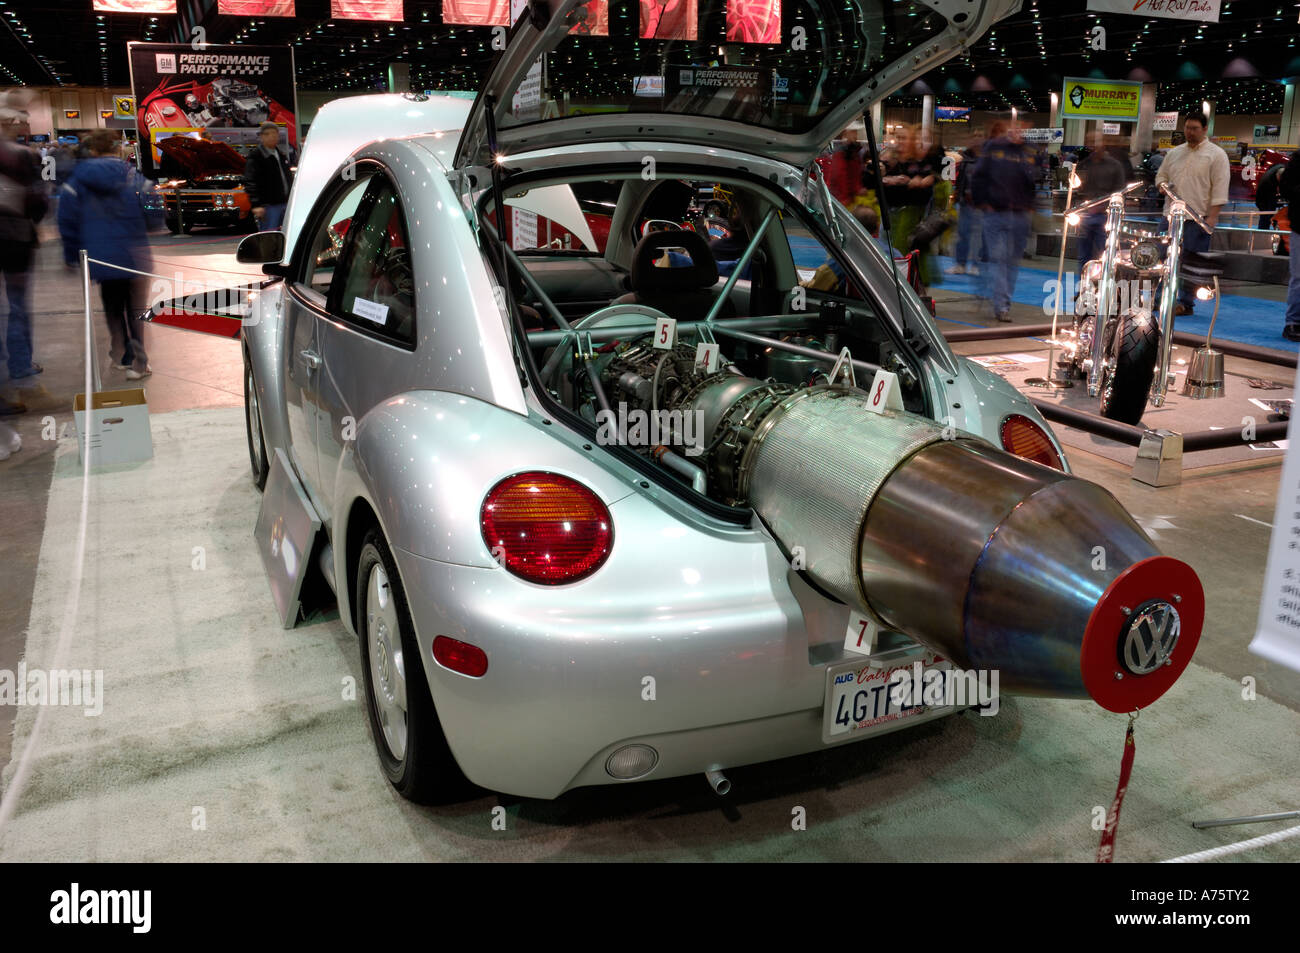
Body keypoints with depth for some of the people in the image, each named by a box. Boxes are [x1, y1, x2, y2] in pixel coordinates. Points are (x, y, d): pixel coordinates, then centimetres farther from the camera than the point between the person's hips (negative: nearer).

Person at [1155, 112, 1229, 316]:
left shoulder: (1216, 154, 0)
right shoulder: (1174, 153, 16)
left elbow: (1220, 188, -6)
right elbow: (1161, 175, 25)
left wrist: (1212, 217, -14)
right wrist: (1163, 185, -1)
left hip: (1198, 219, -5)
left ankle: (1186, 303, 2)